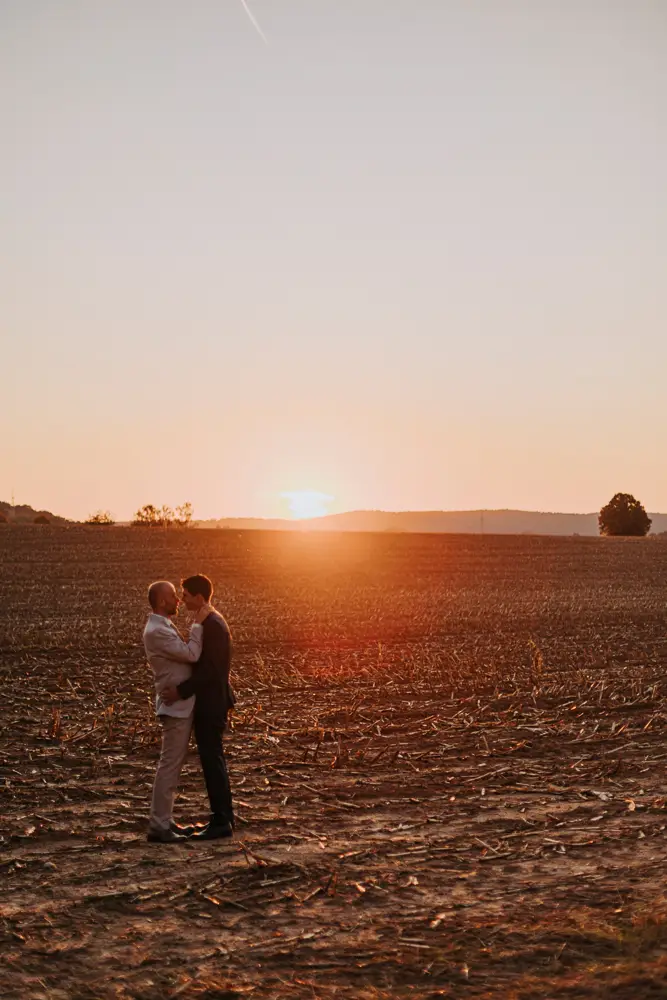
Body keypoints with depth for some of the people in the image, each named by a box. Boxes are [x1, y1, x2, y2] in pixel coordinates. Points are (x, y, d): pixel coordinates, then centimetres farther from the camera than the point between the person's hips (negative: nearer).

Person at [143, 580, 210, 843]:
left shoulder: (164, 627, 15)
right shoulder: (156, 631, -19)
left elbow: (185, 656, 20)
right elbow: (191, 655, -22)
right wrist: (198, 624, -13)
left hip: (181, 705, 10)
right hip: (177, 706, -10)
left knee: (173, 765, 13)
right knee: (169, 765, -7)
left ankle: (164, 821, 19)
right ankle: (158, 826, -3)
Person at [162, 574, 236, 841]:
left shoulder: (213, 625, -19)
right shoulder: (209, 622, 13)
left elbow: (210, 669, -24)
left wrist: (181, 690, -23)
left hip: (210, 704, -10)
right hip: (208, 702, 10)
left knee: (212, 761, -5)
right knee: (213, 761, 14)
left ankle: (221, 822, 1)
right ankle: (223, 817, 21)